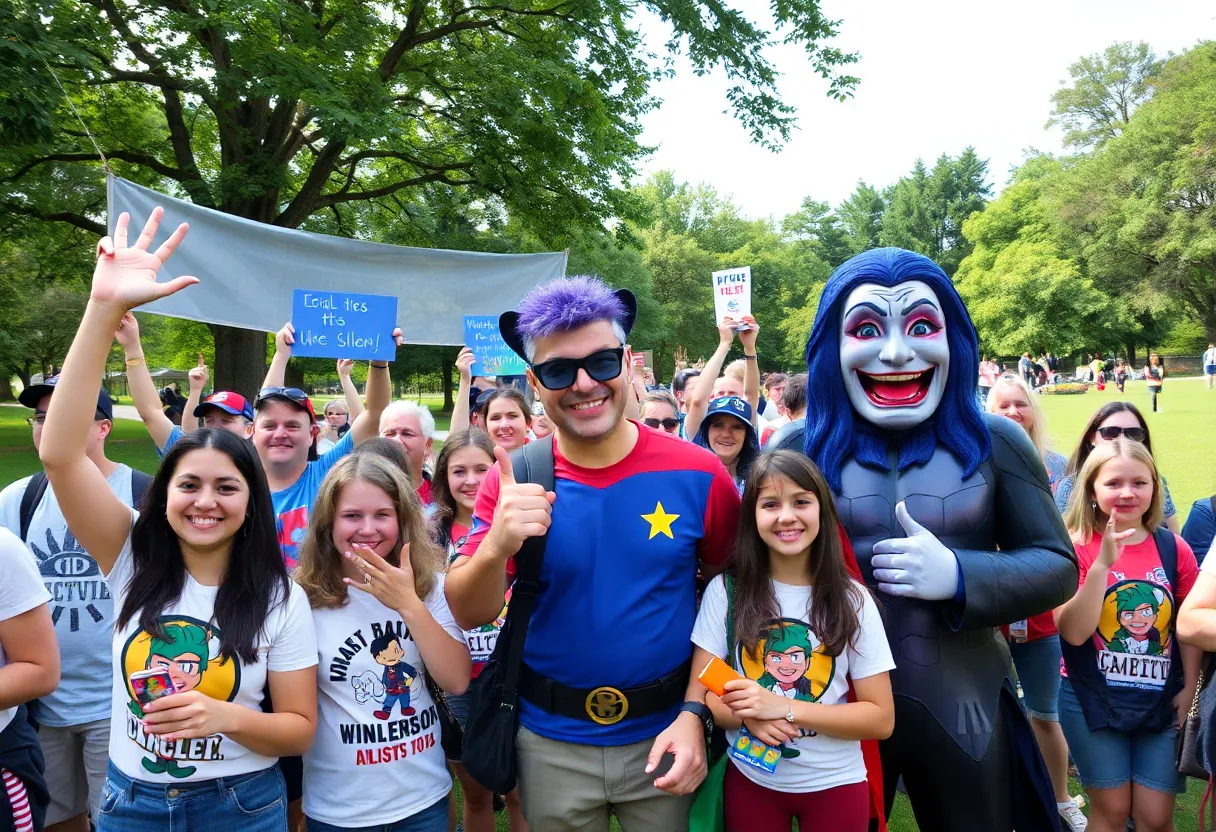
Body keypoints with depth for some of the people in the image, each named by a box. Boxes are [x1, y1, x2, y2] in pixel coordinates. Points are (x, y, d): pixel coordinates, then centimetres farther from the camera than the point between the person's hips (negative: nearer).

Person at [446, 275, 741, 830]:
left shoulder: (697, 474, -12)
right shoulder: (512, 481, -10)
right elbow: (469, 615, -12)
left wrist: (694, 713, -9)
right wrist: (496, 547, -31)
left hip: (664, 736, 0)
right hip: (550, 744, 1)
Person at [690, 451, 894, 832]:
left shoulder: (852, 600, -9)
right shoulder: (725, 590, -9)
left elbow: (881, 719, -9)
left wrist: (784, 707, -22)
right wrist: (747, 715, -25)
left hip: (834, 785, 0)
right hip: (749, 781, 0)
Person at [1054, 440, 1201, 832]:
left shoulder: (1174, 549, -1)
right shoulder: (1075, 547, -11)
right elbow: (1073, 632, -21)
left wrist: (1189, 688, 0)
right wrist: (1103, 563, -28)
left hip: (1161, 700, 3)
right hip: (1092, 699, -2)